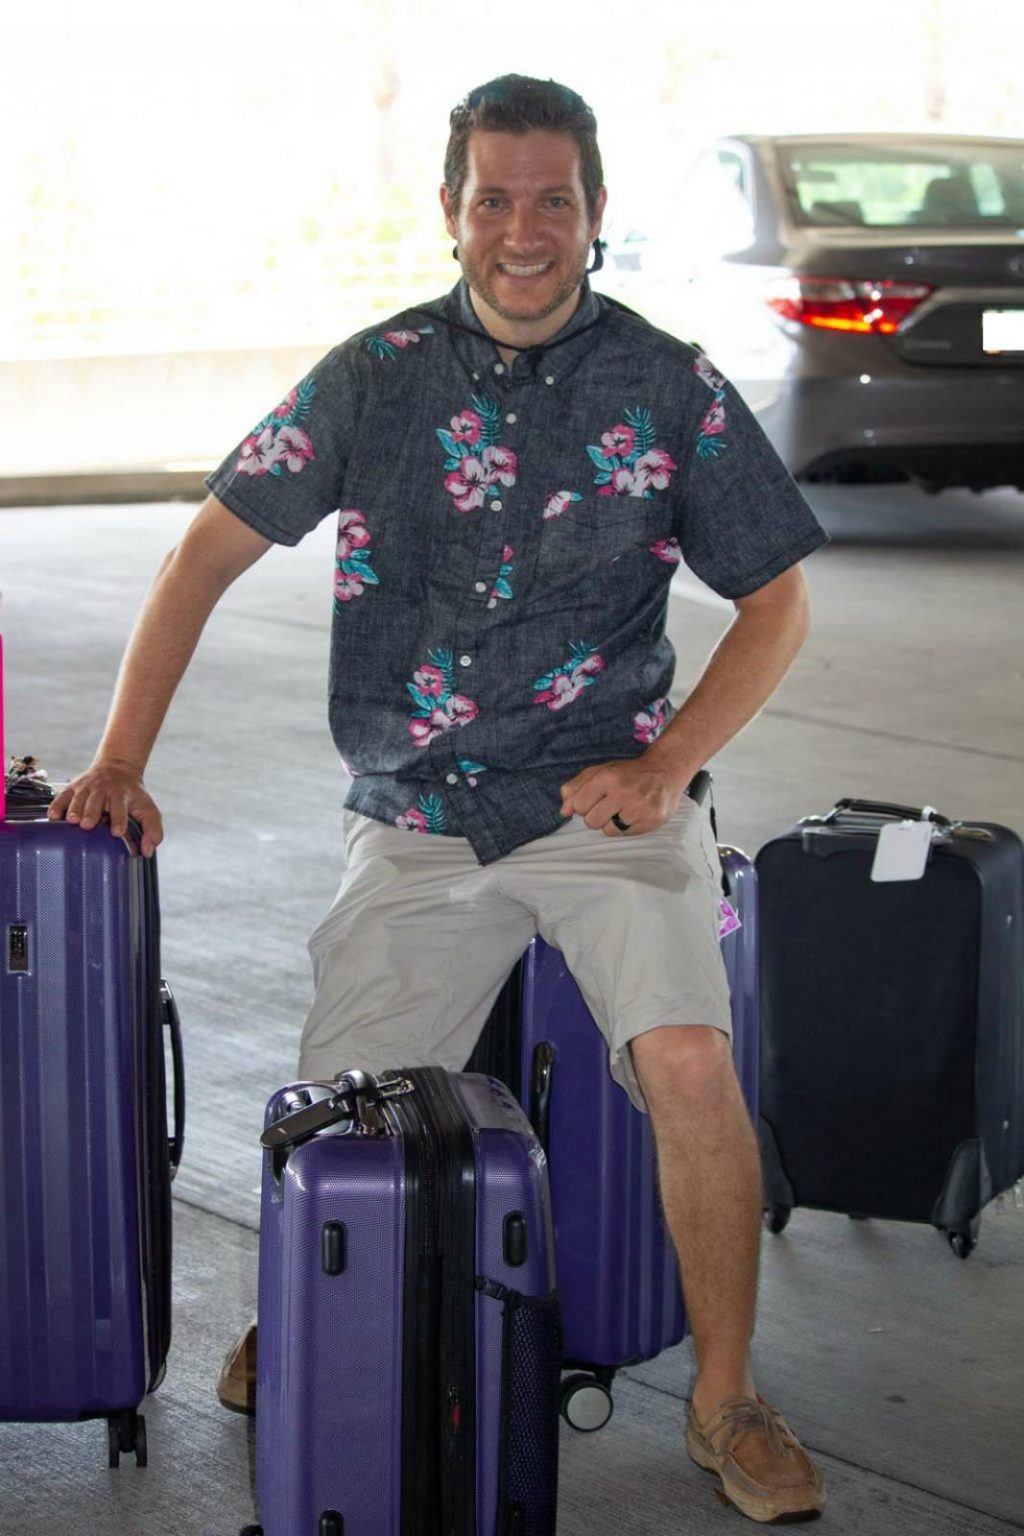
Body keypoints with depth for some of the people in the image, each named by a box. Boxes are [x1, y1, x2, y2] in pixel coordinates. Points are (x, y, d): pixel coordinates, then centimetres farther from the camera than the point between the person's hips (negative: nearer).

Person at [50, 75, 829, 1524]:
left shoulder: (669, 387, -2)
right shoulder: (375, 377, 2)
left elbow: (776, 600, 5)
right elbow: (210, 550, 7)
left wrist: (665, 764, -8)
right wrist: (119, 763, 1)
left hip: (605, 805, -2)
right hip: (418, 822, 2)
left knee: (687, 1059, -24)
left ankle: (726, 1401, -4)